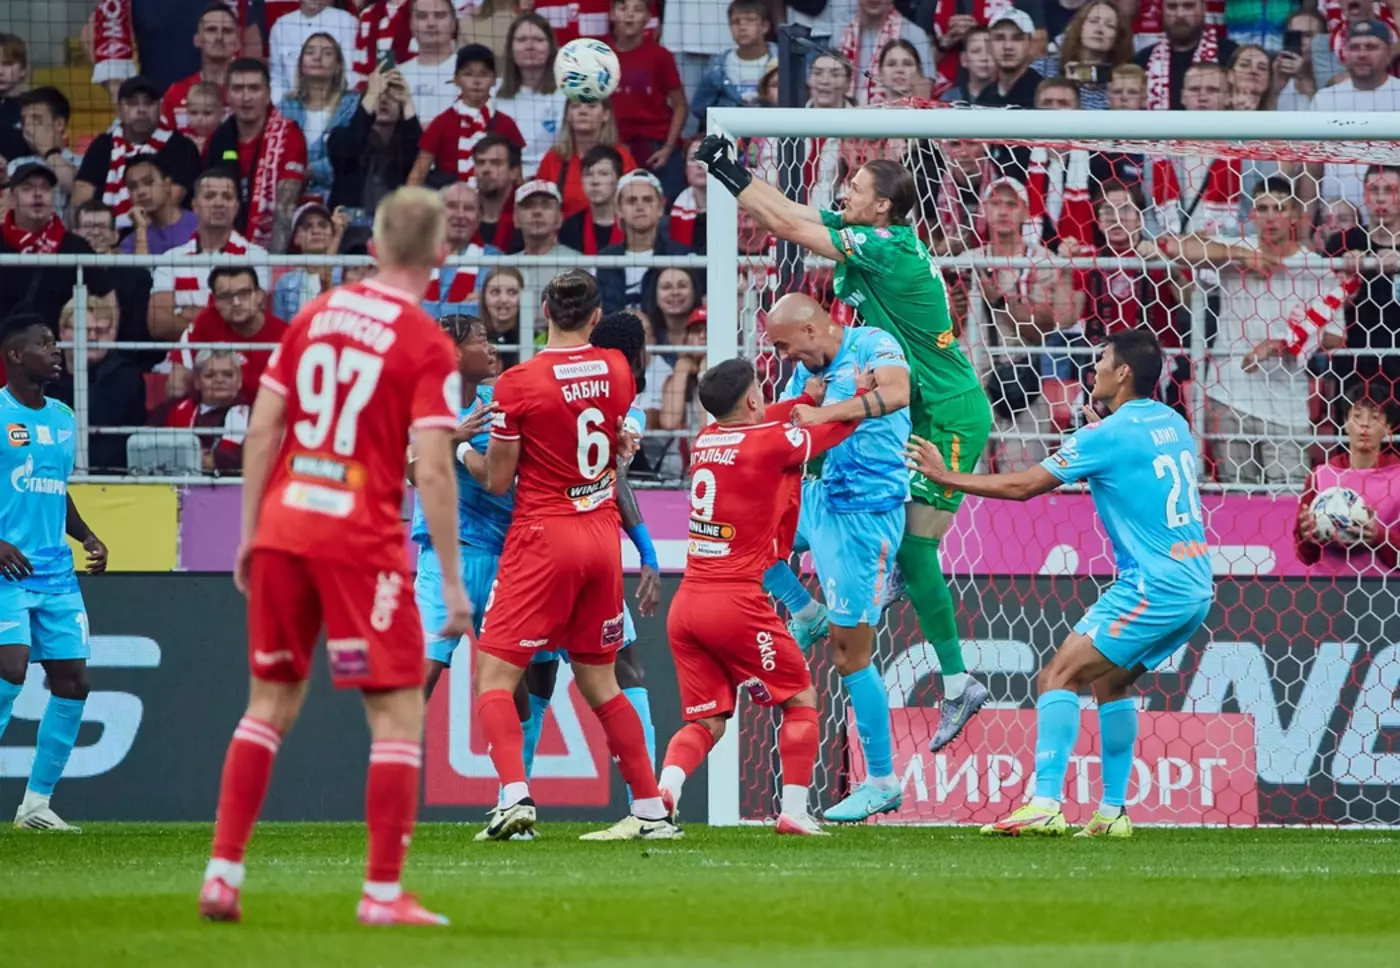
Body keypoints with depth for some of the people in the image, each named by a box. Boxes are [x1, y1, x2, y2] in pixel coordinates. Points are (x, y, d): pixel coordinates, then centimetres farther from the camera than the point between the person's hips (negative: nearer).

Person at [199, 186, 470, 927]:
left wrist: (251, 533, 15)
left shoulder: (315, 315, 8)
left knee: (271, 702, 16)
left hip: (282, 530, 5)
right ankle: (382, 893, -2)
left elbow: (261, 430, 8)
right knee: (399, 711, 3)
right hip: (361, 540, -5)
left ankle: (222, 874, 11)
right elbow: (433, 471, -13)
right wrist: (452, 583, -9)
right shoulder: (427, 347, -7)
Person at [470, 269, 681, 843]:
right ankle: (652, 811, 12)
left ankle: (515, 797, -23)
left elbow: (498, 481, -5)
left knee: (493, 676, -3)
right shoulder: (616, 371, 4)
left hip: (544, 537, -6)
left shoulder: (519, 383, -12)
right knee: (598, 682, 15)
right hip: (603, 535, 6)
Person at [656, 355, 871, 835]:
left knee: (707, 719, 9)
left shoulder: (706, 440, 12)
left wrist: (811, 396, 27)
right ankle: (793, 809, -2)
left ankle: (667, 782, -18)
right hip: (736, 603, -6)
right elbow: (840, 426, 7)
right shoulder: (771, 442, -6)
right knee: (801, 700, 9)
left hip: (686, 602, 6)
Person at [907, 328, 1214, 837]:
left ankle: (1045, 805, -19)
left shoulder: (1110, 434, -11)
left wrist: (945, 476, 1)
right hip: (1195, 588, 9)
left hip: (1155, 587, -9)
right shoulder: (1174, 424, 13)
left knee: (1058, 678, -8)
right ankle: (1112, 811, 18)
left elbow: (1022, 486, -9)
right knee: (1108, 679, 22)